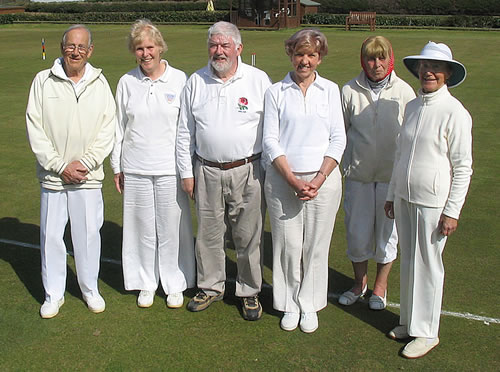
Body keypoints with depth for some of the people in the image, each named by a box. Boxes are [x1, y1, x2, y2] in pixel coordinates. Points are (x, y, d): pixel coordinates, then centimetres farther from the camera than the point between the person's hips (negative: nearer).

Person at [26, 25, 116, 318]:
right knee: (51, 236, 7)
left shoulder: (99, 83, 3)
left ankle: (91, 289, 27)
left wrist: (83, 164, -9)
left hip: (88, 176, 0)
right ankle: (54, 294, 24)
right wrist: (60, 166, -9)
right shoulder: (44, 81, 0)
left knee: (88, 234, 8)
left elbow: (107, 131, 1)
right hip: (52, 176, 0)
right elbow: (35, 130, -3)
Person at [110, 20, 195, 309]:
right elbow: (119, 126, 9)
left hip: (170, 168, -2)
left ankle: (176, 284, 23)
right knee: (142, 228, 10)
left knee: (173, 228, 4)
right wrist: (117, 167, 10)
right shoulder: (127, 82, 3)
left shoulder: (179, 79, -2)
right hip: (135, 169, 2)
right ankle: (146, 283, 27)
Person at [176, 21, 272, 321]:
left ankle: (250, 292, 24)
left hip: (247, 171, -2)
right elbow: (184, 132, 11)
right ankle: (211, 288, 31)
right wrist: (186, 172, 8)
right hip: (207, 171, 3)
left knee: (249, 236, 6)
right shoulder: (196, 82, 6)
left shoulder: (258, 80, -1)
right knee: (208, 234, 12)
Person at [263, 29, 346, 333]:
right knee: (287, 245, 5)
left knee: (316, 246, 6)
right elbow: (270, 141, -1)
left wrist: (319, 179, -9)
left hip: (324, 180, 1)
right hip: (282, 180, 0)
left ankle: (310, 306, 24)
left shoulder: (330, 90, 6)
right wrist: (293, 180, -11)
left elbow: (338, 140, 2)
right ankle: (290, 305, 24)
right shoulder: (276, 92, 3)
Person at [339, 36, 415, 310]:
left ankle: (381, 285, 32)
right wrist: (342, 163, 4)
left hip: (393, 174, 0)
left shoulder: (404, 92, -3)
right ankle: (360, 281, 33)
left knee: (388, 231, 10)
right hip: (358, 173, 1)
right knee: (357, 231, 8)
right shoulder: (349, 91, -2)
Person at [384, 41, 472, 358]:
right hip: (405, 198, 6)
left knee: (427, 266, 4)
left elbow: (463, 167, -11)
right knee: (408, 263, 16)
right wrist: (393, 194, 17)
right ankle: (409, 321, 33)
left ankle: (427, 332, 21)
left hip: (433, 202, -6)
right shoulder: (412, 107, 7)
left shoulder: (455, 112, -12)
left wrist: (452, 211, -12)